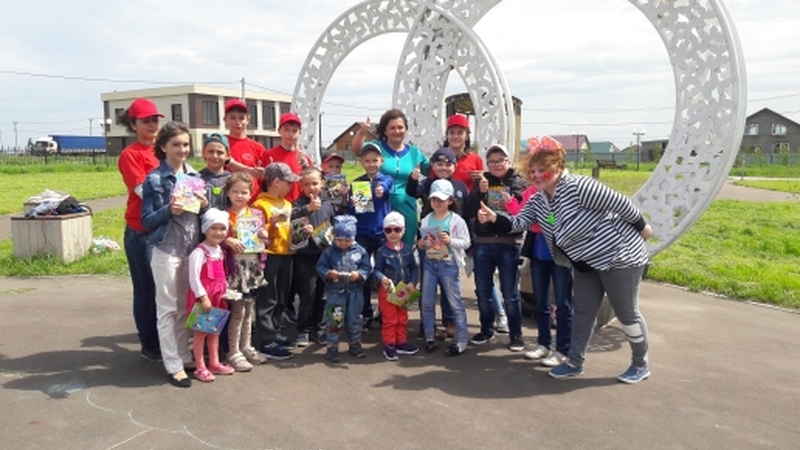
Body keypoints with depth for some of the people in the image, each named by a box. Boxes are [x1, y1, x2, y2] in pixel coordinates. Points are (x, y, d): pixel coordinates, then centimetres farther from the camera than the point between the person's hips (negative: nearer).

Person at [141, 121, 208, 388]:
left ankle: (185, 355, 26)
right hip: (166, 250, -5)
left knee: (187, 306, 13)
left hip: (193, 249, 5)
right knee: (168, 308, 3)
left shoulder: (195, 176, 9)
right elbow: (147, 221, -6)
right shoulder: (153, 179, -5)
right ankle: (174, 365, 10)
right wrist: (168, 210, -23)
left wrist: (204, 205, -7)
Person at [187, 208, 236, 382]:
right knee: (200, 331, 3)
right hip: (202, 297, -8)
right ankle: (200, 367, 13)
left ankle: (214, 363, 29)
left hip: (217, 296, 8)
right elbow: (193, 278, -23)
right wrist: (203, 297, -24)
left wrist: (225, 290, 10)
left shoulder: (220, 251, 9)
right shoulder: (199, 252, -18)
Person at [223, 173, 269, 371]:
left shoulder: (257, 213, 7)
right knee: (237, 310, 0)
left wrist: (264, 235, -5)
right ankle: (234, 352, 12)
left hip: (254, 266, 5)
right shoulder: (224, 216, -7)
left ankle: (246, 346, 28)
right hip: (236, 267, -5)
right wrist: (229, 241, -25)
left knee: (249, 309, 14)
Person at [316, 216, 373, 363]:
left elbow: (367, 267, -1)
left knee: (354, 319, 14)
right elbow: (320, 267, -3)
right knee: (334, 320, 1)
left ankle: (354, 344, 30)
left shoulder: (360, 251, -1)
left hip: (355, 292, 2)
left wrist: (359, 275, -20)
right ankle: (332, 347, 11)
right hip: (335, 291, -2)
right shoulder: (329, 251, -3)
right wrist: (329, 273, -21)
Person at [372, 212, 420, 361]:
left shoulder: (408, 250, 1)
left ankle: (401, 342, 30)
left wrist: (413, 283, -9)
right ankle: (389, 345, 14)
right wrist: (381, 278, -31)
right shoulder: (382, 251, -9)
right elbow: (376, 270, -11)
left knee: (403, 318, 16)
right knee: (389, 319, 4)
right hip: (387, 290, -4)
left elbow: (414, 268, 4)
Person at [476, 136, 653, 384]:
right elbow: (517, 223, -10)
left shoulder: (578, 187, -28)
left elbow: (621, 203, -22)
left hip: (620, 256, -7)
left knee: (627, 314, 6)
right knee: (582, 311, 12)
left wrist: (642, 227, -10)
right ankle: (575, 362, 24)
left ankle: (641, 365, 26)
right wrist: (494, 219, -30)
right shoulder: (537, 201, -2)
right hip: (586, 263, 8)